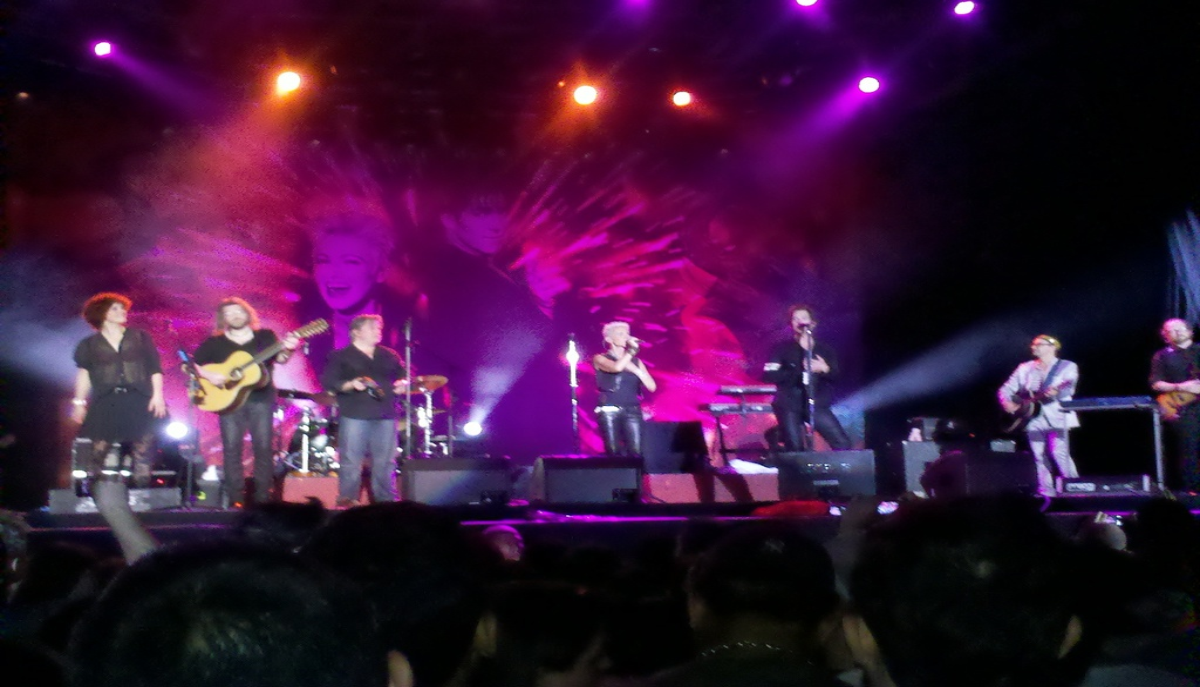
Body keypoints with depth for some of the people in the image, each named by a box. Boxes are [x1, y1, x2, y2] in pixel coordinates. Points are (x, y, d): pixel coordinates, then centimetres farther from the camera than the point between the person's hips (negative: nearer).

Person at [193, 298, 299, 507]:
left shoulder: (265, 337, 9)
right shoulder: (215, 343, 8)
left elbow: (278, 358, -7)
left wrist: (287, 350, -29)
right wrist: (208, 375, -14)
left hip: (261, 399, 0)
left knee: (263, 448, -3)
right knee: (232, 449, -5)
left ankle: (263, 498, 1)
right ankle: (235, 499, -2)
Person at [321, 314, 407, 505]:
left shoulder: (390, 356, 18)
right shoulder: (340, 356, 2)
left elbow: (404, 375, 26)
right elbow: (328, 381, -5)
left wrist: (403, 384, 4)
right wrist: (350, 385, -20)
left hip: (385, 416, 4)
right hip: (354, 416, -4)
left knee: (385, 463, 6)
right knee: (351, 462, -6)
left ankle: (386, 501, 13)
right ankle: (347, 501, 0)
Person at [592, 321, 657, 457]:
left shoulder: (636, 361, 16)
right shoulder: (600, 359, 4)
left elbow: (652, 386, 5)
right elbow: (616, 367, -18)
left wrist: (635, 369, -6)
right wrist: (632, 349, -9)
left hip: (632, 411, 3)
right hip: (609, 411, -3)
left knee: (636, 452, -10)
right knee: (614, 454, -10)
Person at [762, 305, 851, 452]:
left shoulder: (825, 349, 11)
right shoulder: (782, 348, 1)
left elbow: (836, 376, 10)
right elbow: (769, 375, -9)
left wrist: (825, 369, -13)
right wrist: (799, 371, -15)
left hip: (817, 405, 3)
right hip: (789, 405, -3)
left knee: (842, 443, -7)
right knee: (795, 449, -10)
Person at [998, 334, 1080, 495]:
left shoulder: (1067, 367, 5)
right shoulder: (1025, 368, 16)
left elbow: (1067, 389, -11)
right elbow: (1005, 390, 17)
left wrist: (1056, 392, -33)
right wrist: (1007, 403, -3)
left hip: (1056, 418, -4)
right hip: (1033, 419, 4)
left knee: (1059, 453, -17)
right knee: (1040, 457, 2)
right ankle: (1045, 493, 7)